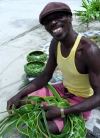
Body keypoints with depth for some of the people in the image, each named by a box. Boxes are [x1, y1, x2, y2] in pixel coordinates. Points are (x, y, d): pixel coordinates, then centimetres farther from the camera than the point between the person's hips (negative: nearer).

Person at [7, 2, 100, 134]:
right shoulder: (55, 43, -9)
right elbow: (45, 76, 1)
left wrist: (62, 112, -33)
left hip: (82, 100, -6)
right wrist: (19, 95, -10)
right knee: (22, 102, -1)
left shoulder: (89, 50, -32)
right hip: (63, 90, 6)